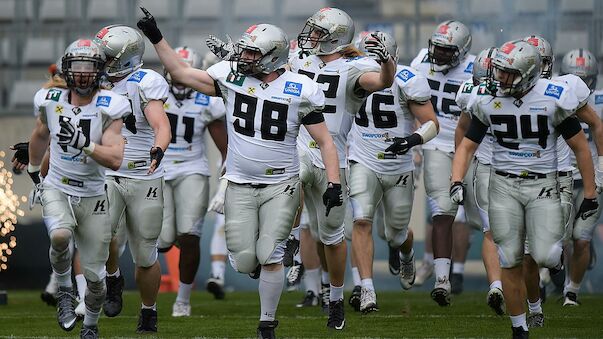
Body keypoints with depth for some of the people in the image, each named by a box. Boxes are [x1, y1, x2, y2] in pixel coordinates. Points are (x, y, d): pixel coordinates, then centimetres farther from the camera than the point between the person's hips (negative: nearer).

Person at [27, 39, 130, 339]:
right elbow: (40, 136, 21)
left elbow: (115, 159, -19)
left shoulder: (108, 108, -11)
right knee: (60, 235, -33)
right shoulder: (52, 101, -1)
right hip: (56, 190, 1)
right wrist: (33, 172, 29)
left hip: (92, 196, -1)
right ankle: (64, 290, -6)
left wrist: (83, 143, -30)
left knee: (95, 275, 2)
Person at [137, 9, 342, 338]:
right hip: (240, 185, 2)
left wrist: (333, 183, -14)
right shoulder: (231, 77, -2)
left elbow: (325, 142, -4)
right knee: (245, 262, -2)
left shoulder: (300, 90, -8)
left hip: (281, 186, -2)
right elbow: (181, 73, 6)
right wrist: (156, 38, 0)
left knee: (269, 258, -9)